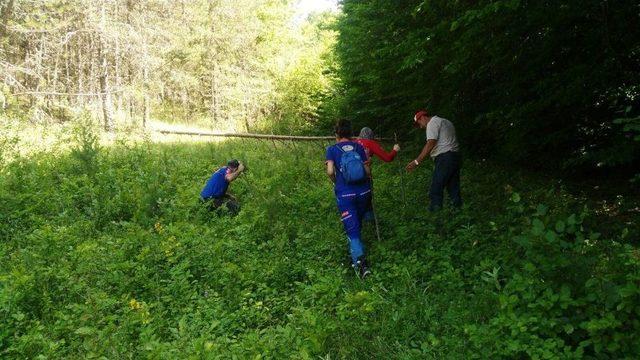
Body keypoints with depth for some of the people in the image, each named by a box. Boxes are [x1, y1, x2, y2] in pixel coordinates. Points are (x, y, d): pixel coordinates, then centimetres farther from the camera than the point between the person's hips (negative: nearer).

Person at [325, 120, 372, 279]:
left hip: (345, 194, -3)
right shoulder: (359, 147, 5)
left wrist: (336, 183, 6)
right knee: (357, 225, 22)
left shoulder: (332, 149, -1)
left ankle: (359, 259, -20)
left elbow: (330, 171, -13)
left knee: (352, 230, -2)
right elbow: (367, 171, 1)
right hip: (363, 192, 3)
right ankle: (355, 253, 37)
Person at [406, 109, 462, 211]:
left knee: (436, 190, -8)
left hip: (445, 158, -10)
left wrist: (417, 161, -21)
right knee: (453, 187, 15)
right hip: (456, 156, 10)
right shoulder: (445, 122, 25)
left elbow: (430, 144, -17)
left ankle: (434, 210, -8)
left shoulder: (432, 123, -5)